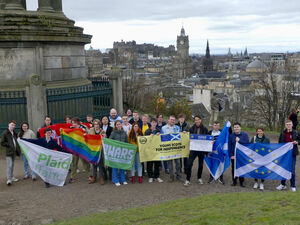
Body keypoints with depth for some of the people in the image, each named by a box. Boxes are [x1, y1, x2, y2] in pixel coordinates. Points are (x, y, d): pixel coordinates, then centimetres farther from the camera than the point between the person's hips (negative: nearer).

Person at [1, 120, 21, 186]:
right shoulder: (4, 133, -6)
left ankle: (11, 177, 24)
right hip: (9, 152, -6)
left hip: (14, 151, 7)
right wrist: (10, 145, -13)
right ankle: (9, 179, -10)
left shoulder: (14, 133, 13)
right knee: (9, 165, -11)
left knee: (12, 165, 14)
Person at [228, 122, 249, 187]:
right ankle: (234, 181, 18)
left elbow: (247, 143, -12)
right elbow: (229, 146, 0)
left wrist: (239, 140, -17)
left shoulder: (245, 135, 1)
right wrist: (231, 155, -9)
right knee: (234, 168, 6)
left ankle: (241, 182, 15)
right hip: (234, 156, 1)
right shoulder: (231, 136, 3)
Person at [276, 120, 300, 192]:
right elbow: (279, 142, 13)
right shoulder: (283, 133, 5)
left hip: (292, 154, -2)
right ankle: (283, 184, 22)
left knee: (292, 170, 0)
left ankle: (293, 186, 12)